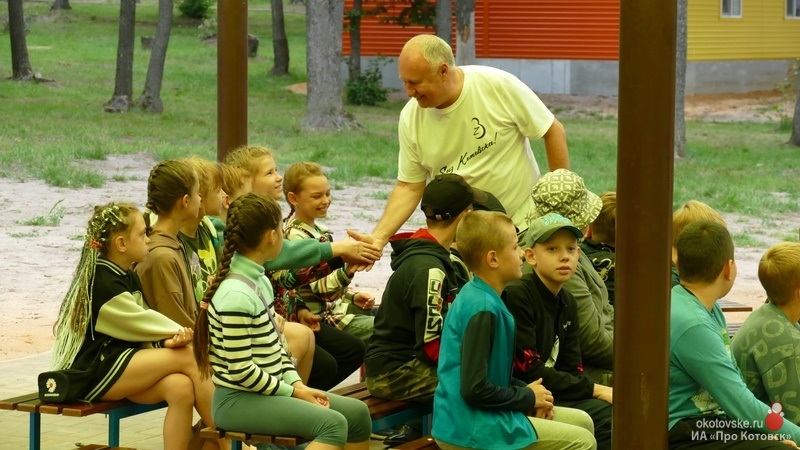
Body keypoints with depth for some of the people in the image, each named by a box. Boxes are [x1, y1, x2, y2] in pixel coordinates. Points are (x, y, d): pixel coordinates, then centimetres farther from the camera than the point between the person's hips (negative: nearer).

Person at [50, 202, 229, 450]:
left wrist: (169, 339, -11)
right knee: (187, 357, -19)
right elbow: (138, 322, -14)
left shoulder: (129, 277, 13)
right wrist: (179, 334, 0)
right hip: (91, 372, -8)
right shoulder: (101, 283, -15)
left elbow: (141, 328, 10)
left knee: (180, 387, -22)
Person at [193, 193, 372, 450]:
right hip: (238, 400, -10)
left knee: (357, 412, 7)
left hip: (268, 390, 10)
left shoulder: (260, 281, 9)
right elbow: (241, 370, -22)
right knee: (333, 423, -26)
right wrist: (291, 392, -13)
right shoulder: (235, 295, -21)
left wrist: (297, 384, 1)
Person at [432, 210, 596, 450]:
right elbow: (474, 388, -23)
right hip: (470, 429, -10)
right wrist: (527, 397, -9)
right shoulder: (483, 309, -20)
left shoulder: (475, 296, 11)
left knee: (582, 421, 15)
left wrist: (527, 393, 5)